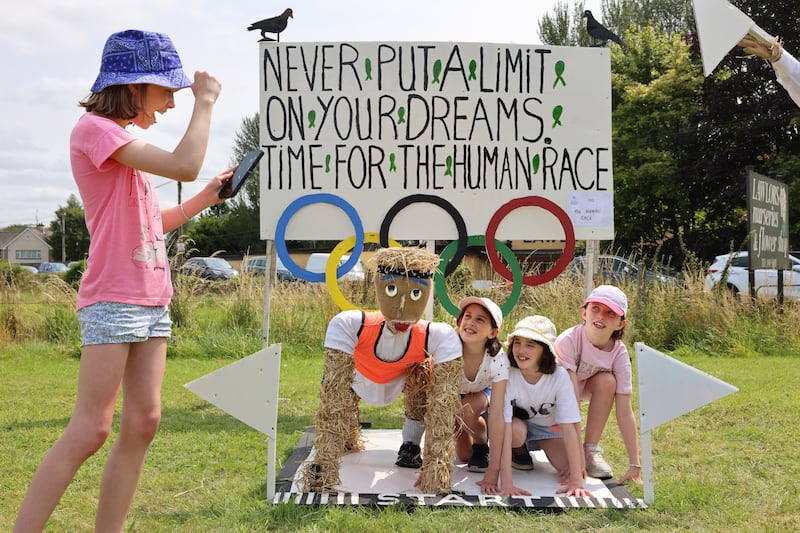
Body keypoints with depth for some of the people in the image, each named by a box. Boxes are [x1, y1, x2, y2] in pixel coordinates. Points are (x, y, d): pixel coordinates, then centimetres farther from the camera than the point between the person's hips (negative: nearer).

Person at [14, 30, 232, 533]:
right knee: (89, 431, -9)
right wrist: (205, 101, -9)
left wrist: (206, 197, 12)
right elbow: (184, 165, -22)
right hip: (113, 299, -9)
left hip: (152, 300, 9)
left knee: (144, 422, 4)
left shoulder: (124, 141, 19)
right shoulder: (95, 128, -10)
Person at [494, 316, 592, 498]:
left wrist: (576, 481, -36)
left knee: (569, 468, -20)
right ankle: (518, 449, 1)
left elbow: (569, 428, -30)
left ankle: (536, 447, 12)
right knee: (517, 433, -37)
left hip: (547, 426, 3)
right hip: (516, 422, -2)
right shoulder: (507, 375, -32)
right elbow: (505, 428, -37)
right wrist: (506, 483, -44)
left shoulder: (559, 376, -29)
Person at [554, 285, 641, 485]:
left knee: (607, 381, -27)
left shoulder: (619, 353, -20)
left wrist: (634, 464, -26)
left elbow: (625, 412, -21)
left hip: (582, 388, 4)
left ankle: (592, 450, -14)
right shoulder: (568, 340, -33)